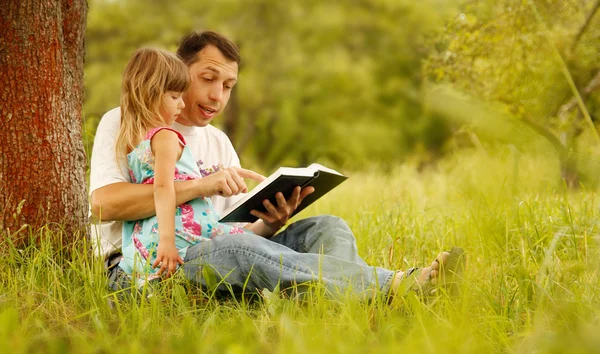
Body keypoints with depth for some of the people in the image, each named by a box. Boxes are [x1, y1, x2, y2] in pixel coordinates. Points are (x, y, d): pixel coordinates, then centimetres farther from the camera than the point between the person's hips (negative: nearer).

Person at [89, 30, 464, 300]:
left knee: (326, 227, -12)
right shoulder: (124, 123, 3)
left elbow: (241, 231, 16)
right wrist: (199, 185, -23)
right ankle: (392, 283, -42)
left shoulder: (219, 143, 22)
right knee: (231, 248, -38)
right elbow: (103, 202, -17)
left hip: (216, 262, 6)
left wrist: (270, 224, -9)